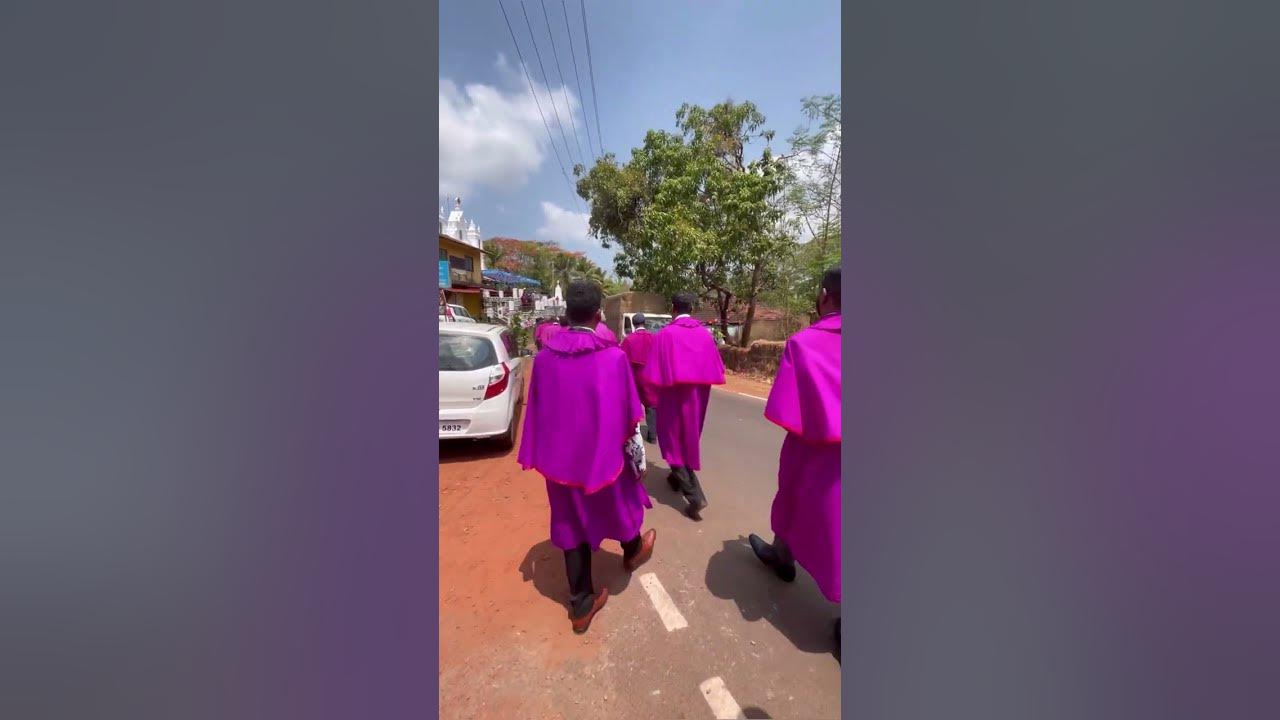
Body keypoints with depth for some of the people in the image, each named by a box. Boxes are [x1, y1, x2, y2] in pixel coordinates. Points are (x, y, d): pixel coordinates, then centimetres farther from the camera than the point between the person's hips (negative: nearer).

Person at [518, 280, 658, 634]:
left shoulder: (544, 357, -9)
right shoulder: (613, 356, -18)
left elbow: (536, 413, -1)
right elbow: (628, 416, -12)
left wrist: (536, 456, 11)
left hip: (561, 457, 3)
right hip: (604, 452, -2)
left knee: (572, 522, 16)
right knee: (620, 501, 25)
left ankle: (581, 604, 30)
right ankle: (632, 551, 53)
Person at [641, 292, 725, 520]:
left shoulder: (665, 334, -15)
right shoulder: (704, 333, -2)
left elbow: (655, 374, -16)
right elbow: (716, 370, 2)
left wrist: (659, 386, 3)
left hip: (674, 397, -5)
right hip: (697, 397, 5)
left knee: (675, 441, 7)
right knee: (689, 439, 22)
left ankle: (694, 496, -2)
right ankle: (678, 478, 41)